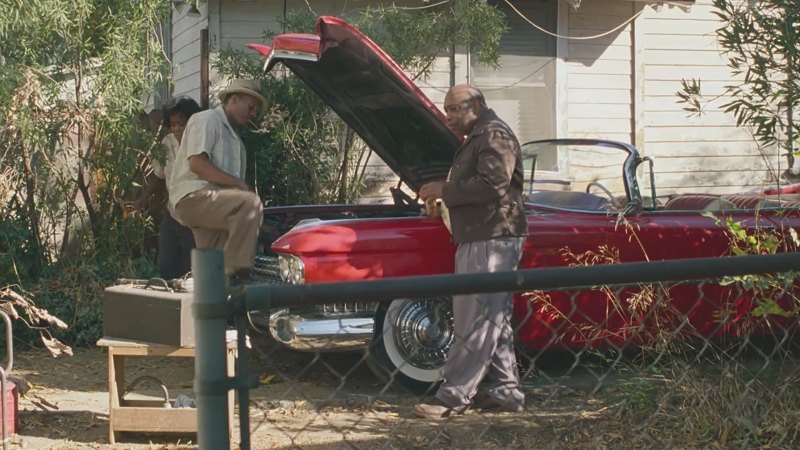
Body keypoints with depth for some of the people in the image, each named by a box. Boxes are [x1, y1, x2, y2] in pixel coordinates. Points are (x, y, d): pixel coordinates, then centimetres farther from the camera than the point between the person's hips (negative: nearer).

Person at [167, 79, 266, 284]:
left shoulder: (233, 136, 29)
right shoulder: (206, 120, -1)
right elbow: (197, 163, -16)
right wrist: (238, 183, -15)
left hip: (212, 205, 10)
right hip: (193, 197, -10)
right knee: (250, 203, -30)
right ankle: (238, 271, -33)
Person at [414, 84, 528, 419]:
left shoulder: (494, 135, -11)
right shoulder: (477, 139, 21)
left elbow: (492, 185, -23)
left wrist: (445, 190, -15)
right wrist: (443, 195, 14)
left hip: (492, 241, -11)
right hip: (481, 240, 11)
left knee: (476, 321, -9)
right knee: (493, 320, 11)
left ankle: (453, 397, -9)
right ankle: (506, 392, 16)